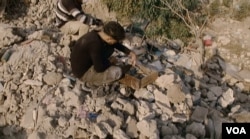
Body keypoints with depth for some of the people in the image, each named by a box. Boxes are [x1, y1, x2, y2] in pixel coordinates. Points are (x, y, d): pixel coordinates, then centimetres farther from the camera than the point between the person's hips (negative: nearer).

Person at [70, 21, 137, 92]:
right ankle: (89, 84, 0)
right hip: (83, 73, -9)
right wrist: (109, 62, -6)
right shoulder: (95, 43, -34)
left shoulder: (98, 33, -8)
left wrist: (130, 52, -1)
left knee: (110, 48, 5)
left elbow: (116, 44, 9)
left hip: (86, 62, 9)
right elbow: (99, 68, -26)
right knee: (117, 72, -19)